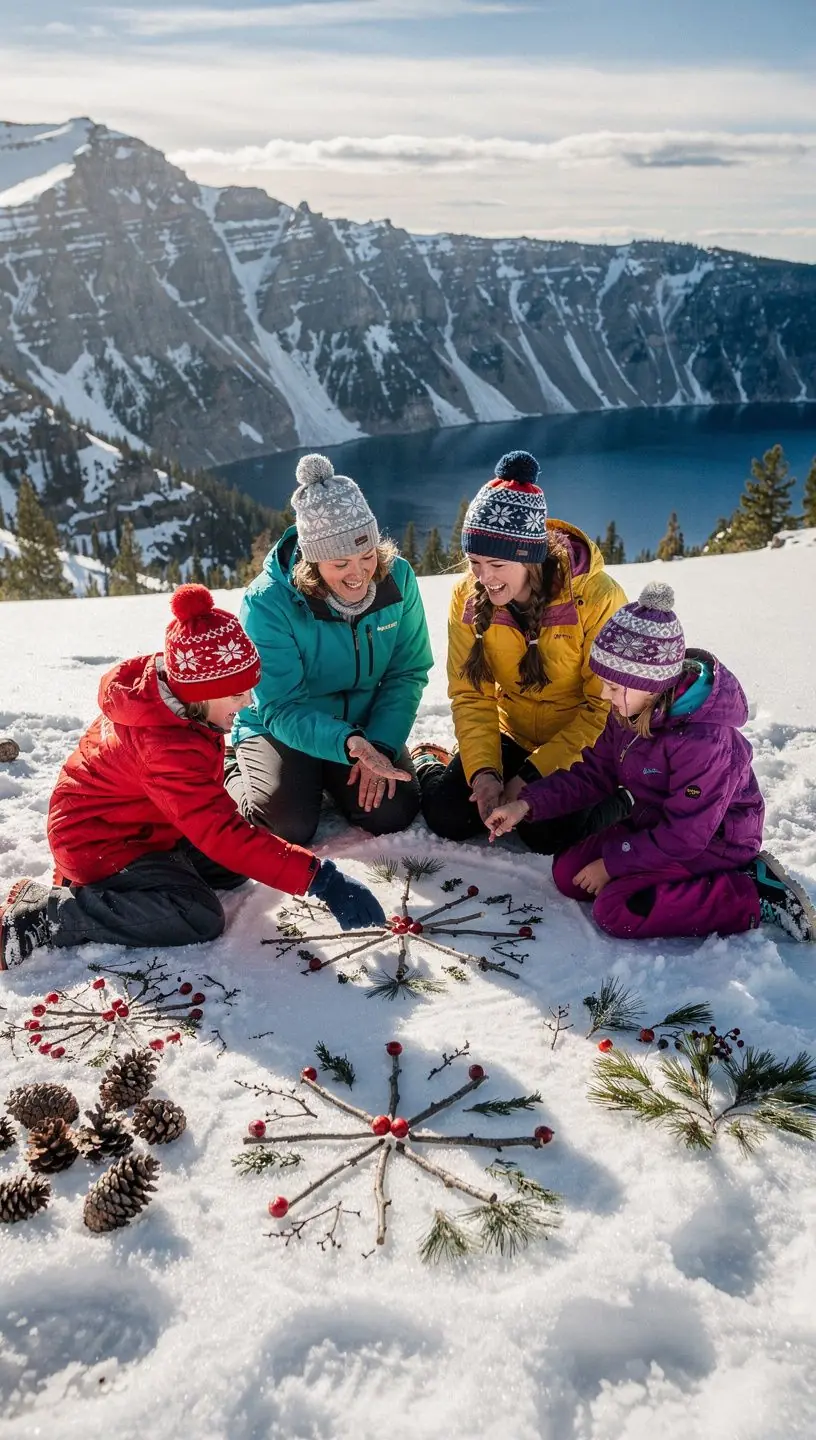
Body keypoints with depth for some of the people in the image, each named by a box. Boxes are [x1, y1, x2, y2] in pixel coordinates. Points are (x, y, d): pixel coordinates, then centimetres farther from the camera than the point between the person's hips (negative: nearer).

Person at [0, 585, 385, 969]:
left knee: (233, 868, 8)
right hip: (98, 841, -10)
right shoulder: (168, 748, -37)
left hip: (139, 823, 10)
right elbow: (224, 835, -38)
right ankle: (34, 915, -15)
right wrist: (321, 879, -40)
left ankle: (90, 883, 12)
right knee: (199, 918, -23)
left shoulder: (160, 686, -10)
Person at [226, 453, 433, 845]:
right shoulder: (267, 602, -26)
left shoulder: (397, 577, -15)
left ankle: (332, 779, 15)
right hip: (281, 727, -3)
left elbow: (408, 672, -8)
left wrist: (381, 745, -22)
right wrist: (349, 743, -42)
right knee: (290, 824, -24)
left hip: (366, 726, 3)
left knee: (392, 812, -18)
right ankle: (235, 777, 10)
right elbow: (282, 709, -25)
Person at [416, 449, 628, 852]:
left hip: (583, 745, -3)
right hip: (514, 738, 3)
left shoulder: (598, 598, -26)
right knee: (447, 815, -14)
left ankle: (617, 800, 7)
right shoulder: (467, 597, -13)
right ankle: (428, 764, 20)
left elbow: (606, 707, -21)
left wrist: (534, 775, -25)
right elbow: (470, 695, -8)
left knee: (549, 832, -24)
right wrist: (483, 770, -24)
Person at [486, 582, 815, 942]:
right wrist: (527, 804, -11)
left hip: (714, 842, -8)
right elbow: (592, 773, 2)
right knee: (567, 872, 1)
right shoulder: (628, 714, -7)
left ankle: (757, 897, -13)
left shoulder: (705, 740, -32)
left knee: (615, 909, -24)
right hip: (655, 827, 9)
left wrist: (612, 863, -19)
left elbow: (685, 835, -27)